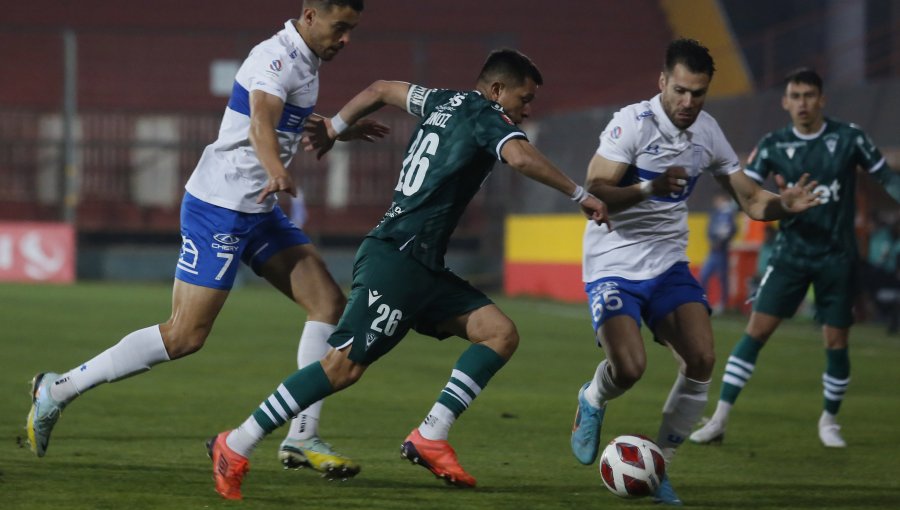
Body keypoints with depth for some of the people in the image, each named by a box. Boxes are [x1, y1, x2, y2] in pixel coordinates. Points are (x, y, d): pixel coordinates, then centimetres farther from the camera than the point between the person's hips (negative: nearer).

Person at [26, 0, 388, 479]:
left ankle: (302, 438, -1)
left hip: (259, 211, 10)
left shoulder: (305, 62, 13)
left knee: (329, 301, -2)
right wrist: (276, 171, -58)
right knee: (185, 335, -10)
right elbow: (260, 123, -39)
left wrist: (344, 130, 44)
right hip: (219, 209, -10)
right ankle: (59, 389, 1)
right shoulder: (276, 58, -17)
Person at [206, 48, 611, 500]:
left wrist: (334, 127, 40)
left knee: (501, 333, 1)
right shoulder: (486, 118, -7)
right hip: (394, 258, -10)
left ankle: (429, 439, -4)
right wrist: (580, 195, -19)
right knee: (346, 365, -15)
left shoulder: (445, 103, 19)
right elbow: (521, 157, -27)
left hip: (423, 269, 10)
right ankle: (235, 447, -11)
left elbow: (382, 90, 30)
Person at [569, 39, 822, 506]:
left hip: (668, 266, 5)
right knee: (629, 369, -21)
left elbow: (749, 199, 8)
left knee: (701, 360, -15)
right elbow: (594, 193, -23)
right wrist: (650, 188, -40)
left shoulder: (707, 132, 2)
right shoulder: (632, 123, -16)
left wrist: (782, 204, -14)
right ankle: (591, 403, 18)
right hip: (614, 266, -5)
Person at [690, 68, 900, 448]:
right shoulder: (774, 145, -1)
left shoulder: (848, 138, -4)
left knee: (836, 343, 2)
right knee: (756, 331, -7)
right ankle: (719, 419, -5)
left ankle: (829, 421, 24)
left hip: (837, 257, -1)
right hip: (792, 253, 1)